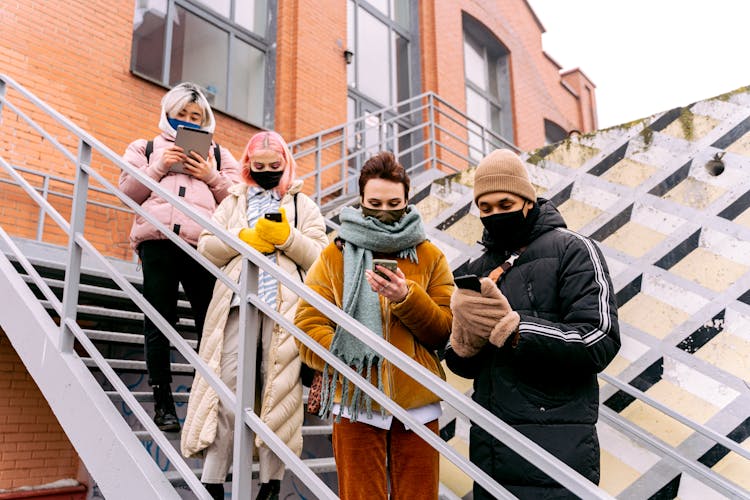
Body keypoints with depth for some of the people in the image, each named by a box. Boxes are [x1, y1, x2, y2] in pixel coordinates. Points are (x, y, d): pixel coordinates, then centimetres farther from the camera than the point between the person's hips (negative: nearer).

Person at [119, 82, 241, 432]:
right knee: (159, 324, 2)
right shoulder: (146, 148, 22)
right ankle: (163, 402, 11)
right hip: (157, 242, 0)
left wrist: (212, 177, -2)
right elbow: (128, 192, 11)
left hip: (203, 243, 0)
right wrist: (159, 167, -1)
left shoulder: (218, 154, 23)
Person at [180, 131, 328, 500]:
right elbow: (207, 247, 10)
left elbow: (319, 256, 6)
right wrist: (247, 237, -5)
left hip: (285, 307, -1)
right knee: (227, 386, -4)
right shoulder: (234, 201, 21)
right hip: (239, 302, 1)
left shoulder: (303, 205, 17)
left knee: (278, 390, 0)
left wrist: (286, 236, -9)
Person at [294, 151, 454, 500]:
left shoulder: (431, 257, 6)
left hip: (417, 403, 1)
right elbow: (308, 325, -5)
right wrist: (350, 361, -18)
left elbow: (445, 331, -1)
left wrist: (407, 297, -17)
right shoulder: (335, 255, 3)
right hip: (356, 401, -1)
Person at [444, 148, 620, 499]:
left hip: (556, 447, -5)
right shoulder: (476, 271, 12)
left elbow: (599, 343, -15)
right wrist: (464, 342, -10)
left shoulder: (572, 251, -4)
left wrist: (512, 330, -21)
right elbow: (463, 367, 12)